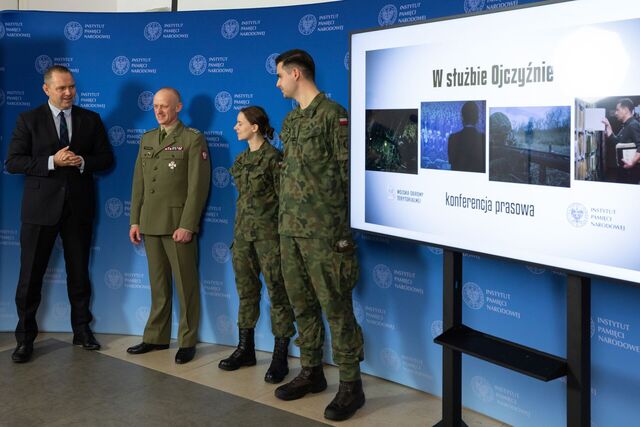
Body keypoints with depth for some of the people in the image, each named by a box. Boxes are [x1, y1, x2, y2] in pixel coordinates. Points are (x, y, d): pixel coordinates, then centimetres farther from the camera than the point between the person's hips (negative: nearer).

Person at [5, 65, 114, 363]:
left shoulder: (91, 120, 6)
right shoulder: (28, 120, 0)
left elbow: (106, 158, 6)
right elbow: (13, 162, -6)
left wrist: (82, 162, -14)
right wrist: (51, 162, -18)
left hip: (78, 207, 2)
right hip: (41, 207, -2)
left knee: (79, 272, 12)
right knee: (31, 274, 2)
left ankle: (82, 330, 26)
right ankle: (25, 338, 13)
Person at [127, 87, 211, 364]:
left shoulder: (193, 139, -3)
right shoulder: (147, 139, 15)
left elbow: (198, 186, -10)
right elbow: (138, 183, 15)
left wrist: (187, 225, -16)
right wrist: (135, 220, 9)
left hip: (178, 223, -5)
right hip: (150, 223, 6)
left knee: (186, 285, 0)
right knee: (158, 285, 12)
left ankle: (187, 342, 8)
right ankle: (156, 337, 20)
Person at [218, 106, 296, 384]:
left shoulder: (273, 158, -9)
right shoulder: (241, 160, 13)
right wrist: (238, 232, 18)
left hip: (268, 233, -8)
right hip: (243, 232, 8)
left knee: (277, 293, -3)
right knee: (246, 292, 13)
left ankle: (280, 358, 2)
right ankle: (245, 349, 24)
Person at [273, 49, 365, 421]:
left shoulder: (333, 114, -9)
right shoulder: (291, 121, 16)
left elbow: (347, 172, -12)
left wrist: (342, 226, -13)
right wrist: (285, 215, 17)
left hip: (324, 230, -8)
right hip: (291, 227, 8)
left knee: (336, 306, -4)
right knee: (302, 304, 14)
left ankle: (351, 384, 4)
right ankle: (312, 372, 26)